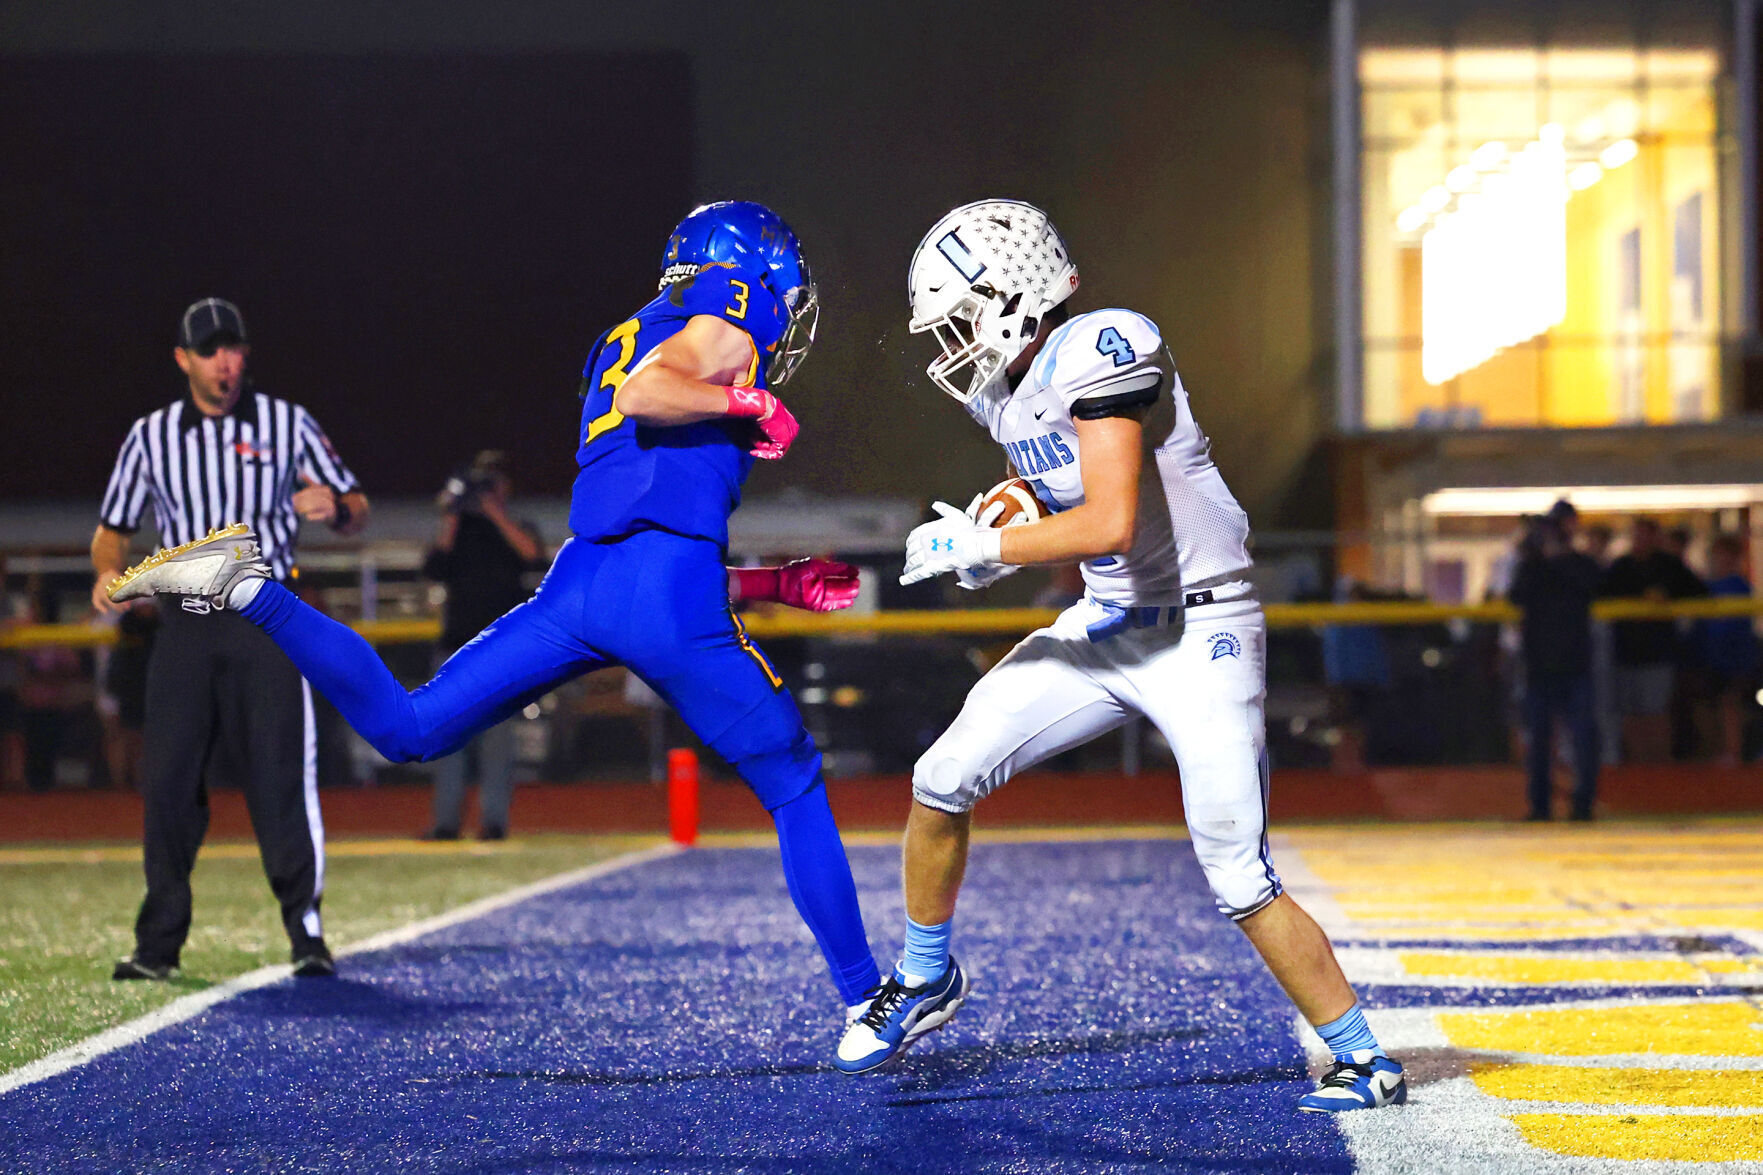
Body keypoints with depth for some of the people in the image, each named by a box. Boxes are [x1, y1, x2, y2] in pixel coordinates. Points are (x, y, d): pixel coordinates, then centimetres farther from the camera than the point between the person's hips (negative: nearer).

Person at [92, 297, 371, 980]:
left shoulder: (287, 424, 5)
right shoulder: (151, 437, 9)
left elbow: (356, 510, 7)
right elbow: (113, 527, 17)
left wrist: (333, 509, -16)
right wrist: (108, 572, -4)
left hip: (268, 624, -2)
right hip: (184, 629, 2)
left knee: (281, 779, -8)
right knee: (166, 783, -1)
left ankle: (306, 930, 0)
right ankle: (159, 941, 8)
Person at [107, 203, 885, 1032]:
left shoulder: (626, 338, 31)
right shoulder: (736, 319, 6)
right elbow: (648, 392, -16)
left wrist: (780, 584, 30)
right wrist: (754, 406, -3)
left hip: (578, 578, 7)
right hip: (670, 590, -7)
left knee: (405, 727, 10)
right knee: (795, 791, 7)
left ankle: (245, 588, -2)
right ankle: (865, 1001, 9)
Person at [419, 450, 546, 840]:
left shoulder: (516, 529, 13)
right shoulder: (458, 531, 17)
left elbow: (534, 557, -9)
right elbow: (434, 569, 1)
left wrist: (496, 514, -9)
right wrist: (452, 521, -4)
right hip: (458, 641, 3)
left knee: (496, 730, -10)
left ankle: (494, 818, -11)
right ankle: (445, 820, -3)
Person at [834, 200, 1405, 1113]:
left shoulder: (1101, 353, -21)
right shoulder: (1006, 390, 7)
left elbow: (1109, 524, -30)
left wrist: (979, 546, -18)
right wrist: (988, 548, 0)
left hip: (1199, 634, -8)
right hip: (1105, 626, 8)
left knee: (1240, 883, -10)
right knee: (943, 778, 3)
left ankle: (1364, 1062, 5)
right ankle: (925, 980, 24)